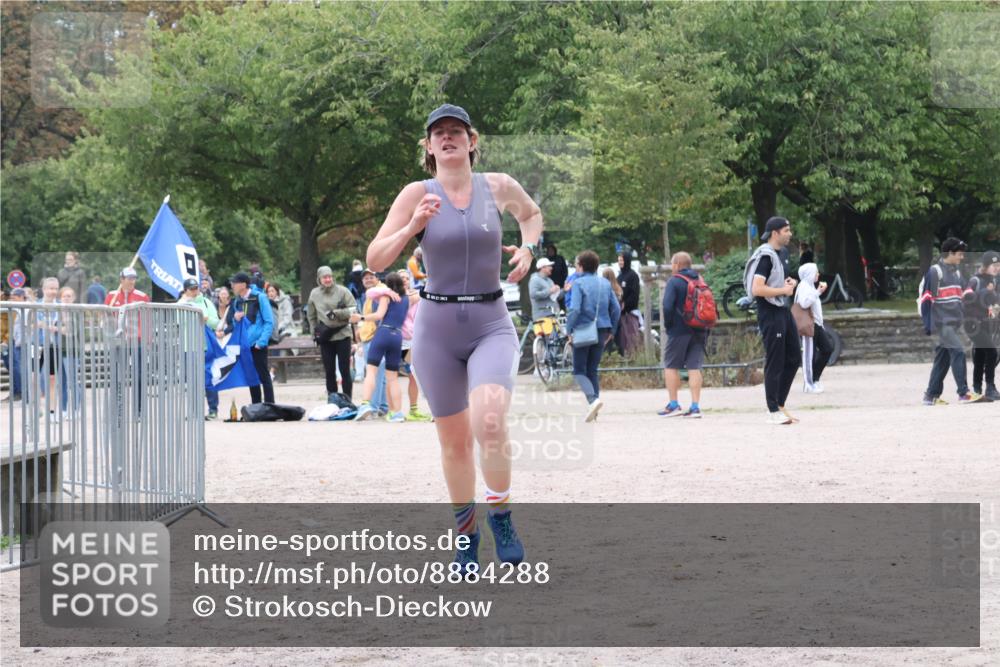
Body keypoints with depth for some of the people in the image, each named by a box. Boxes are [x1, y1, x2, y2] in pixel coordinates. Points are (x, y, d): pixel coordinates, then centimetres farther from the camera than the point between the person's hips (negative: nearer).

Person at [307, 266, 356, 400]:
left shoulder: (342, 291, -4)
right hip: (325, 337, 2)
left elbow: (353, 310, -7)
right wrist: (314, 332, 7)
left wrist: (336, 313, -18)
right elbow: (312, 316, 14)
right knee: (329, 372, 5)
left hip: (342, 335, -2)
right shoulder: (314, 294, 5)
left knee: (345, 370, -1)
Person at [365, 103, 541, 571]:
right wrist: (412, 227, -18)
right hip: (437, 327, 0)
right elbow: (375, 259, -3)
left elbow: (531, 213, 26)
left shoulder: (499, 187, 3)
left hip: (491, 324, 0)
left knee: (489, 422, -25)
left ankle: (501, 514, -2)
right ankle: (465, 533, 27)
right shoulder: (417, 194, -2)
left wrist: (528, 248, 7)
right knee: (454, 442, 7)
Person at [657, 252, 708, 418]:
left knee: (671, 366, 6)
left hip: (679, 330, -5)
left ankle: (674, 405, 3)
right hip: (699, 331, 5)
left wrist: (667, 324, -4)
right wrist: (705, 328, 12)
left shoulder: (674, 281, -8)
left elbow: (667, 306, -19)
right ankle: (695, 406, -2)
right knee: (694, 367, 4)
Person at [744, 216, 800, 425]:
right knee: (775, 363, -5)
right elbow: (757, 289, -26)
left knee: (793, 360, 12)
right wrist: (784, 290, -17)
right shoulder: (765, 256, -16)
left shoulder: (782, 252, 14)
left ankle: (780, 405, 22)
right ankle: (773, 411, 2)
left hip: (784, 311, 10)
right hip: (770, 313, -10)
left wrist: (789, 282, 8)